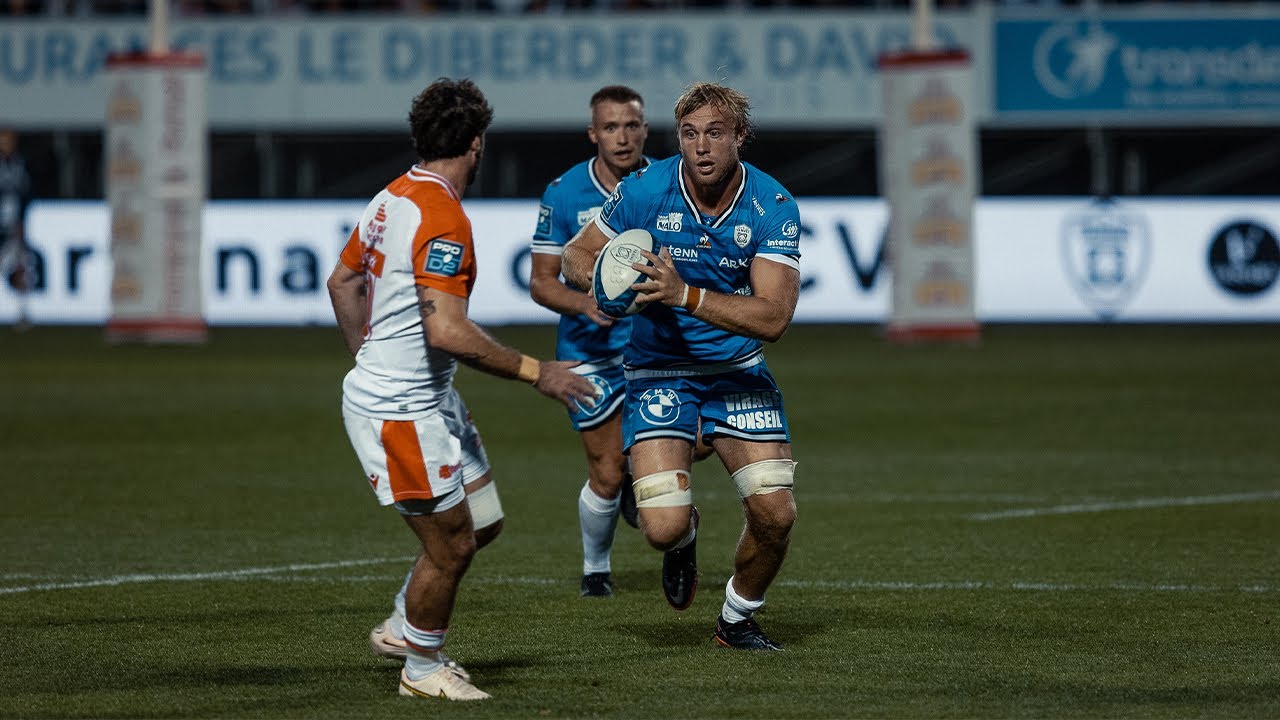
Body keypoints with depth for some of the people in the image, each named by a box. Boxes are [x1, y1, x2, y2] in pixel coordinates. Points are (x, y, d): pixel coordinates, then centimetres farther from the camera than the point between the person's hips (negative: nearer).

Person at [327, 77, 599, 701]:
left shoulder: (393, 198, 6)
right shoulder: (441, 218, -23)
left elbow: (342, 281, 20)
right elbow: (448, 332, -30)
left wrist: (371, 358, 29)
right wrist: (537, 373, -23)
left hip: (430, 398, 10)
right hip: (400, 410, -10)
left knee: (482, 521, 16)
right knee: (450, 544, 0)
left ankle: (401, 628, 30)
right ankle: (422, 669, 17)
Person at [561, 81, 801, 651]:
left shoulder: (774, 207, -15)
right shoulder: (645, 192, -14)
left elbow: (773, 317, -23)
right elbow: (577, 255, 1)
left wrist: (686, 295, -34)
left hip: (738, 372, 1)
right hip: (657, 372, -1)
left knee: (775, 515, -9)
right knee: (664, 527, -16)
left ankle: (738, 619, 21)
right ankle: (684, 542, 24)